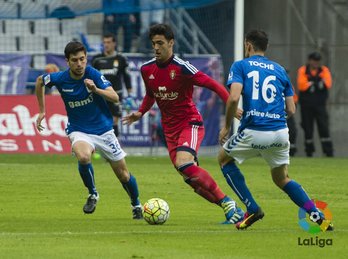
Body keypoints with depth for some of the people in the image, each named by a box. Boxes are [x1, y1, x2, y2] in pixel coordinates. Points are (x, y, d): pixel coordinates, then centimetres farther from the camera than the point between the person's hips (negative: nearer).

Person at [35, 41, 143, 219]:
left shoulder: (93, 74, -17)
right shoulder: (60, 79, -13)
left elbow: (115, 97, -23)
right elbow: (39, 81, 9)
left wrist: (96, 90, -41)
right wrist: (41, 111, 12)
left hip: (103, 129, 0)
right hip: (79, 130, 0)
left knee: (123, 174, 7)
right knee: (83, 156, -35)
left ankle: (136, 205, 35)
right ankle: (92, 194, -10)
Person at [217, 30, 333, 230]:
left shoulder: (241, 66, 4)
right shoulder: (280, 70, 16)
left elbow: (234, 98, -12)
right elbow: (291, 110, 13)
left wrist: (227, 127, 0)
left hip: (254, 132, -4)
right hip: (280, 132, 4)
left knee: (224, 159, 24)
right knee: (282, 179, 23)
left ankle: (252, 209, 13)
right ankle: (318, 215, 4)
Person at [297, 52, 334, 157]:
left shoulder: (324, 70, 6)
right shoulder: (303, 70, 2)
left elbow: (328, 84, -10)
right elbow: (302, 85, -13)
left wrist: (311, 83, -15)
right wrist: (318, 82, -10)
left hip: (320, 104, 0)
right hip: (306, 105, 0)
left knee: (324, 127, -7)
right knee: (308, 128, 4)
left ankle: (329, 151, -9)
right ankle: (309, 152, 13)